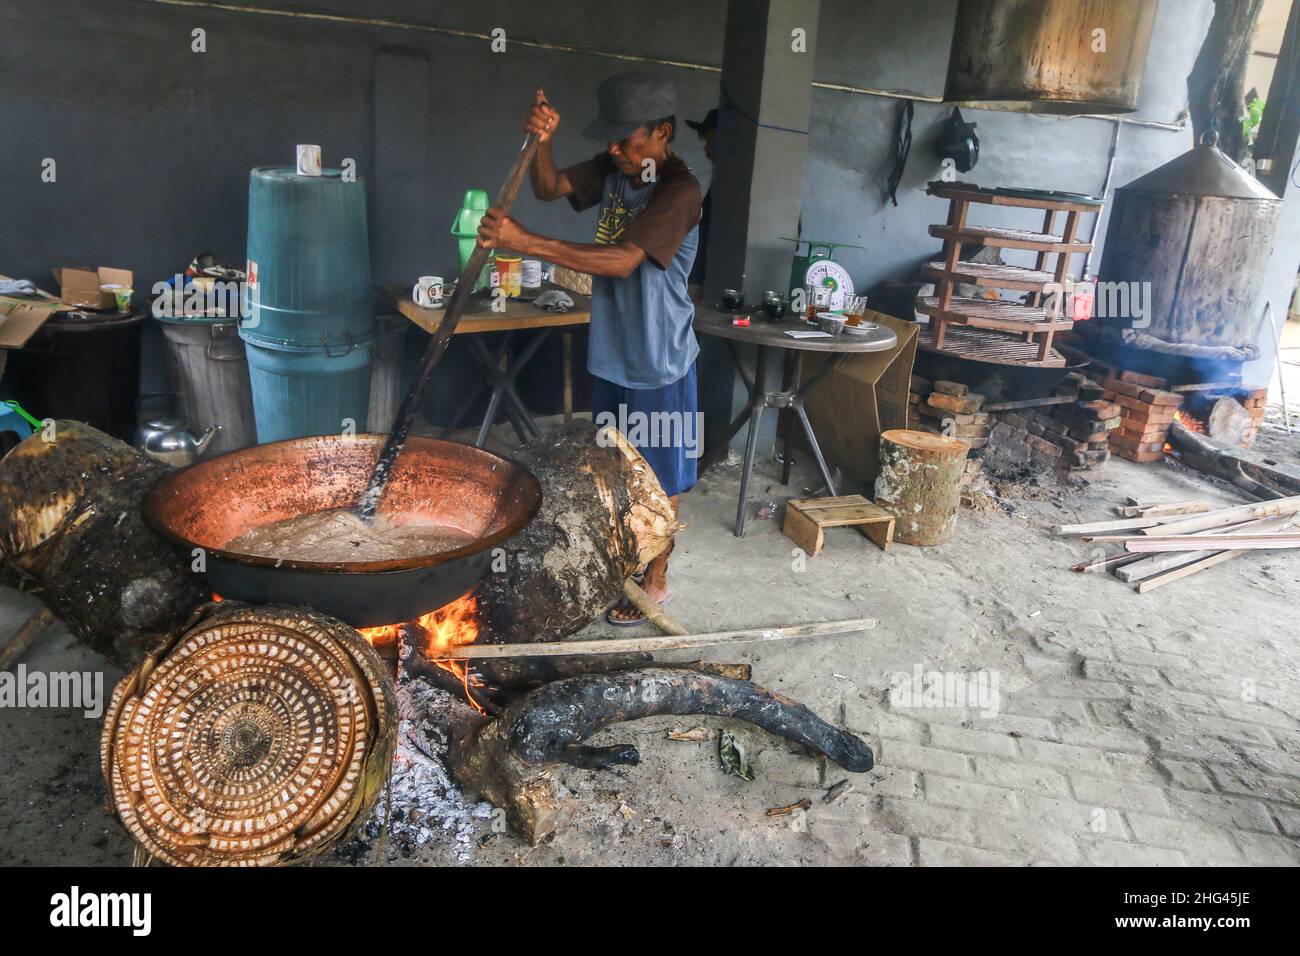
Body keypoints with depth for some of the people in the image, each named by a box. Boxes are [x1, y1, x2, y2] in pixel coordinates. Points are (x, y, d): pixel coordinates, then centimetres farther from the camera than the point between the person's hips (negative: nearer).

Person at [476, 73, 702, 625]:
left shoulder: (679, 189, -21)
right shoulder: (614, 168, 4)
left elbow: (622, 261, -31)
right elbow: (549, 188, -2)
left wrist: (524, 242, -34)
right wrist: (540, 142, -25)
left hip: (658, 360, -8)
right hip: (611, 351, 8)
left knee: (658, 473, 7)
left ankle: (656, 578, 24)